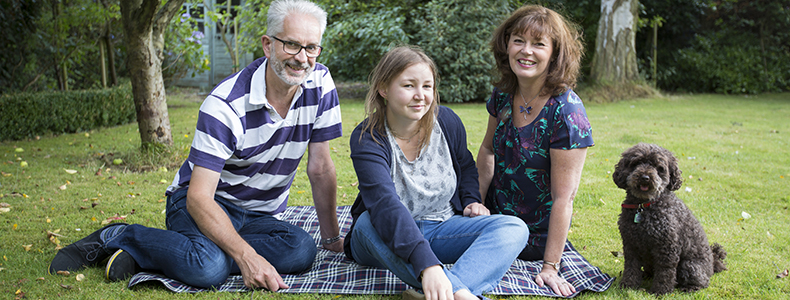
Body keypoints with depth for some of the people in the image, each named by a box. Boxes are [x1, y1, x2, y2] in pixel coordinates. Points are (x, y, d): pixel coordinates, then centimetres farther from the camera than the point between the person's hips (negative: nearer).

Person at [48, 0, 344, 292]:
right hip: (207, 204, -5)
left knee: (302, 251, -30)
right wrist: (246, 256, -39)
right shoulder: (225, 104, -22)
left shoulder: (320, 83, -9)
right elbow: (198, 196, -26)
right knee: (207, 268, -38)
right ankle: (119, 236, -7)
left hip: (259, 216, 6)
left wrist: (331, 238, 1)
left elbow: (320, 168, -1)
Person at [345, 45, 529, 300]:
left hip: (442, 228, 4)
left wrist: (472, 200, -2)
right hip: (387, 239, -4)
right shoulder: (367, 139, -21)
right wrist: (427, 265, -52)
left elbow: (465, 164, 19)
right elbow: (385, 205, -38)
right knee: (370, 222, -38)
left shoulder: (447, 121, -4)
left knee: (514, 228, -20)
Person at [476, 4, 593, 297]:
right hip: (496, 216, 5)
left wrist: (551, 266, -26)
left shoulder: (566, 112, -27)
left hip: (535, 238, -5)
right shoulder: (503, 94, -8)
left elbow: (564, 196, -26)